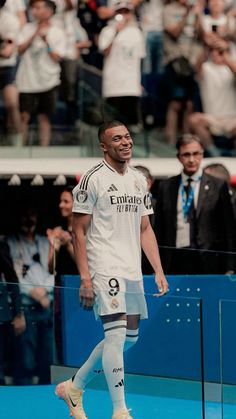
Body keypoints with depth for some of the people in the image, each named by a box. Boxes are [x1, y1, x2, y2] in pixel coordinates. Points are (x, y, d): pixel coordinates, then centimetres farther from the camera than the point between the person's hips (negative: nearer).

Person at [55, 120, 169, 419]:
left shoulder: (138, 180, 14)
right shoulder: (93, 179, -7)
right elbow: (79, 231, -7)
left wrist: (158, 271, 10)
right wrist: (85, 278, -14)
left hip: (132, 272, 8)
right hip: (105, 268, -8)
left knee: (129, 337, 11)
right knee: (117, 334, -15)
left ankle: (74, 387, 27)